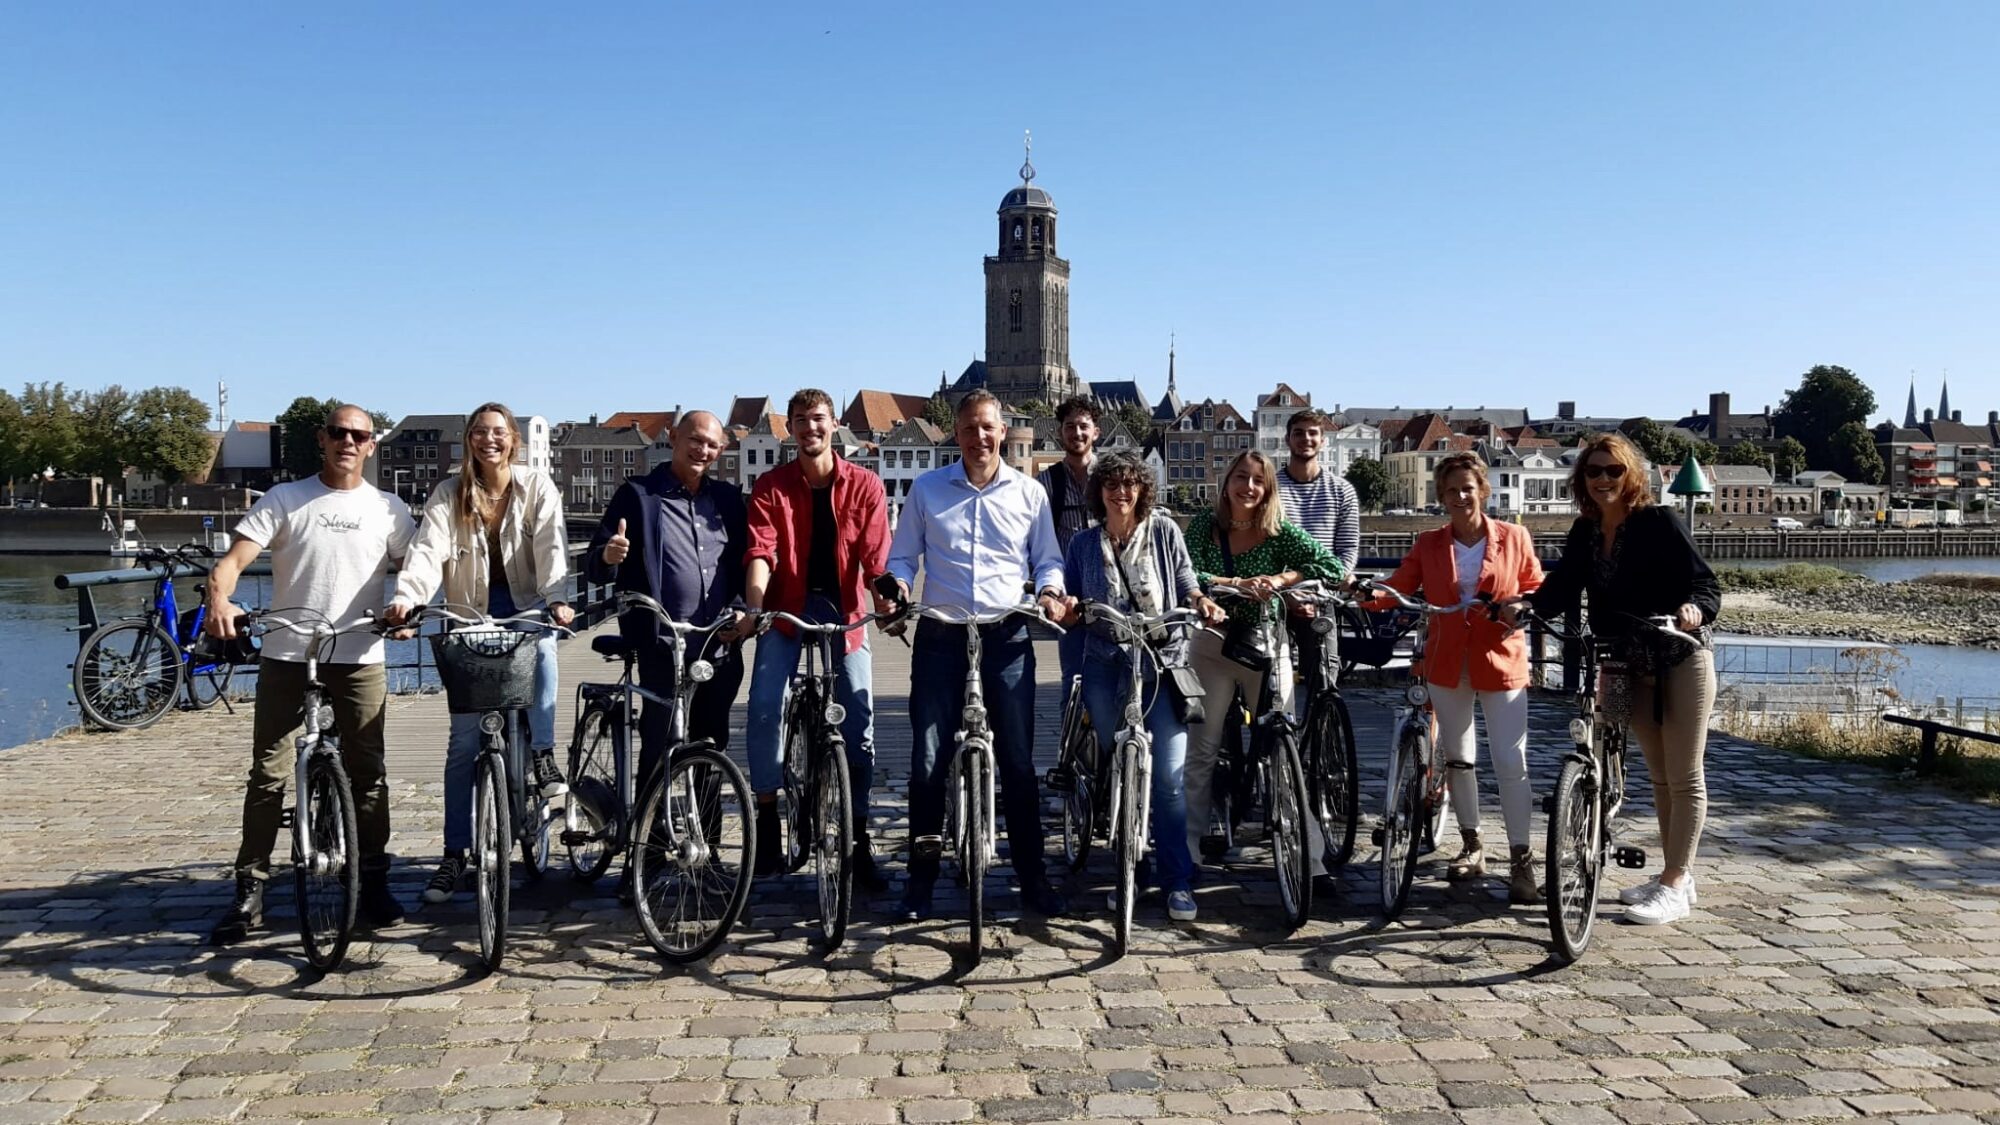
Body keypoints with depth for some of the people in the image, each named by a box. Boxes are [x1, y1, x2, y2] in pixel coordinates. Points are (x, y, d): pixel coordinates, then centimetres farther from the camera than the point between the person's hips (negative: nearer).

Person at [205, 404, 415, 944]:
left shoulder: (387, 509, 8)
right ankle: (249, 891, 10)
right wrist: (219, 600, -28)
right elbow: (233, 559, -7)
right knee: (268, 774, 1)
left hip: (359, 659, 1)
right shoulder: (284, 499, 3)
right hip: (287, 656, -1)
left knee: (368, 775, 6)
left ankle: (373, 884, 17)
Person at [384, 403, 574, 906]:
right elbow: (428, 549, -15)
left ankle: (543, 753, -22)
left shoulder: (538, 487, -3)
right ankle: (454, 854, 7)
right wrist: (406, 597, -34)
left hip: (525, 611, -1)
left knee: (543, 641, -38)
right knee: (464, 741, -1)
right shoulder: (449, 495, -1)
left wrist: (555, 600, -33)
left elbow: (551, 548, -15)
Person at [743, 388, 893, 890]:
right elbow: (761, 552, -13)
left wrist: (886, 604, -22)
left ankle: (858, 842, 13)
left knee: (859, 727, 0)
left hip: (843, 613, 0)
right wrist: (754, 608, -29)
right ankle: (767, 819, 3)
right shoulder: (771, 486, -2)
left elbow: (876, 556, -7)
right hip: (787, 611, 0)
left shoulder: (864, 485, -2)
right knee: (763, 710, -17)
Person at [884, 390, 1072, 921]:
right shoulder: (926, 489, 7)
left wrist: (1049, 591, -7)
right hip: (941, 635, 0)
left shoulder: (1029, 493, 8)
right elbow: (903, 556, 10)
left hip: (1007, 637, 0)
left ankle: (1033, 877, 15)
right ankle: (921, 877, 13)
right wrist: (897, 586, -11)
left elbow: (1047, 560, 13)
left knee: (1017, 761, 3)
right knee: (929, 760, 1)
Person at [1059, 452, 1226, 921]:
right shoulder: (1084, 544, 10)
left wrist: (1201, 602, -11)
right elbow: (1073, 612, 12)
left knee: (1169, 776, -10)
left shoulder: (1164, 531, 6)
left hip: (1162, 662, -2)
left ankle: (1177, 882, 0)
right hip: (1107, 666, 2)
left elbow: (1186, 583, 10)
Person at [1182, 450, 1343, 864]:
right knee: (1201, 749, 6)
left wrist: (1279, 579, -23)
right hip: (1214, 645, 1)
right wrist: (1239, 584, -28)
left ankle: (1307, 850, 3)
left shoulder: (1279, 532, -5)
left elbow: (1332, 567, -12)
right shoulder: (1204, 525, -3)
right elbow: (1186, 577, -16)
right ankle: (1190, 842, 19)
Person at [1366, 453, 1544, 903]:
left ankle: (1521, 861, -1)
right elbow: (1394, 590, -5)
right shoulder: (1428, 545, 3)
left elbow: (1537, 590, 8)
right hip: (1447, 664, 3)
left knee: (1511, 763, -8)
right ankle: (1472, 845, 28)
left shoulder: (1515, 538, -1)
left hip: (1500, 663, -3)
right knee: (1457, 757, 13)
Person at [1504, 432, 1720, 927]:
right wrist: (1525, 605, -21)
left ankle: (1674, 887, 4)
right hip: (1634, 668, 7)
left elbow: (1705, 582, -17)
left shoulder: (1658, 523, -14)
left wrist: (1696, 609, -38)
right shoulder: (1585, 532, 3)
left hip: (1681, 660, -6)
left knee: (1685, 779, -1)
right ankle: (1678, 875, 26)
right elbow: (1563, 589, -2)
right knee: (1660, 776, 15)